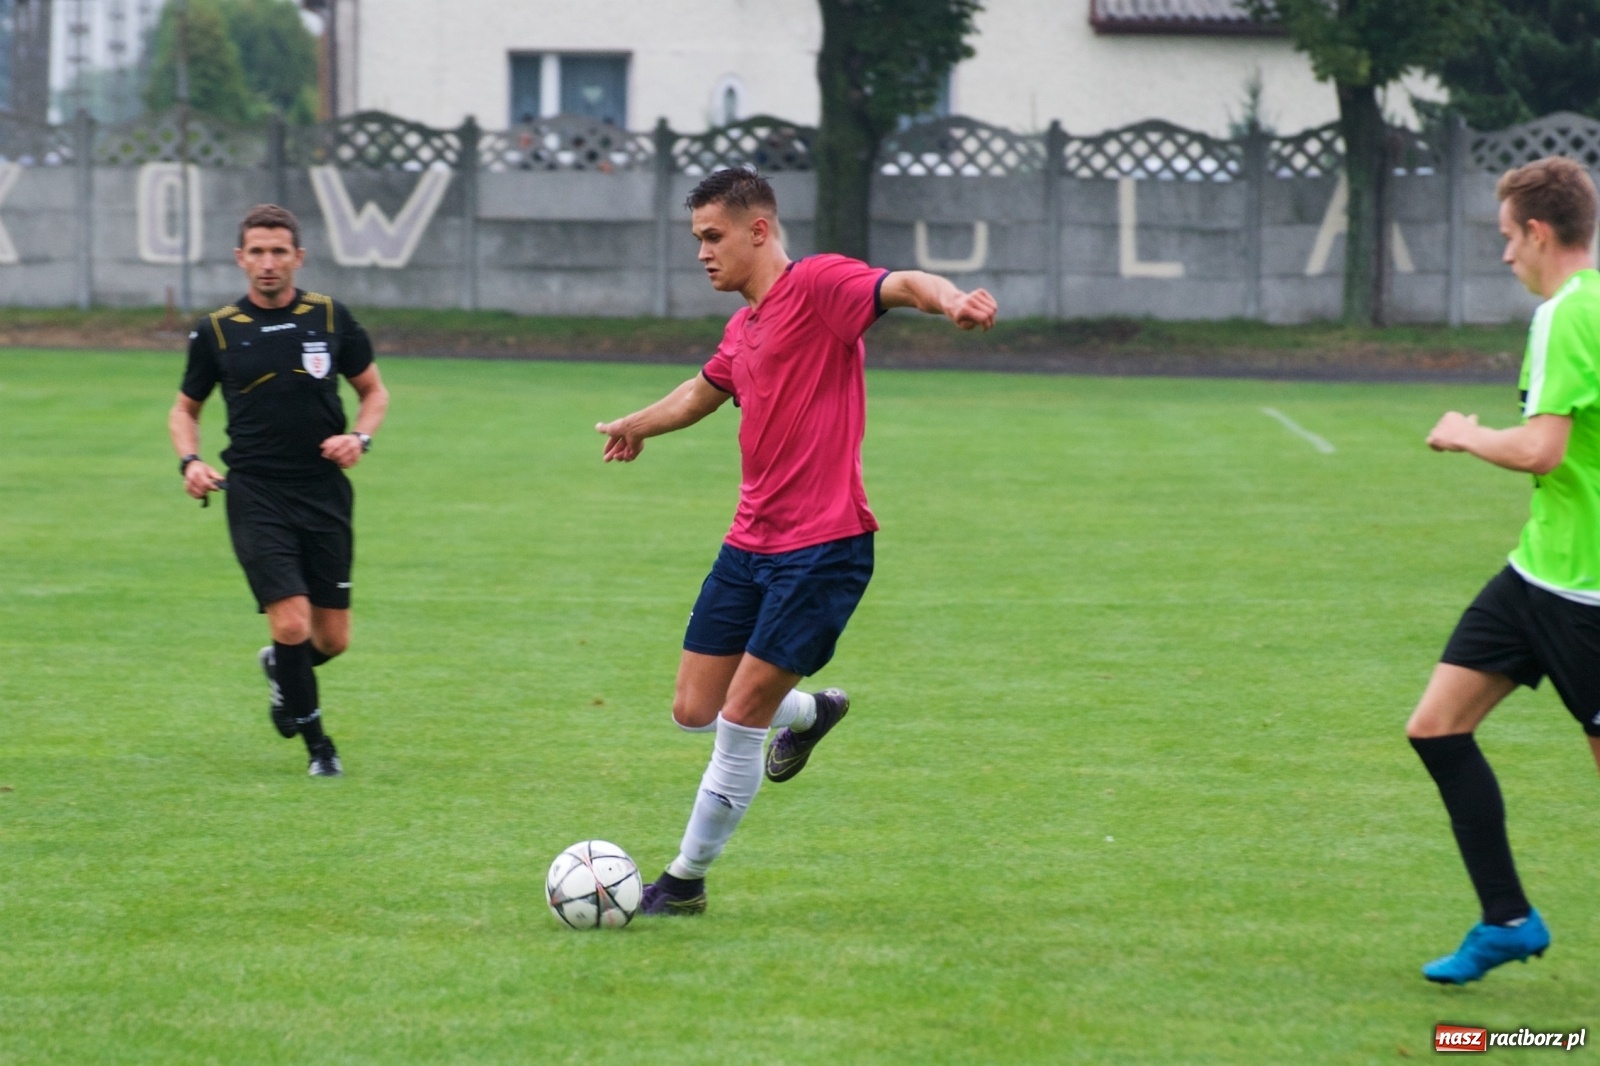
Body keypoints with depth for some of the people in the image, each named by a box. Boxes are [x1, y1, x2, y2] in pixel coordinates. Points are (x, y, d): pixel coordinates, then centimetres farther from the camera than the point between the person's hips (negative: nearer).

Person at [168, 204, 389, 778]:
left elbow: (373, 390, 14)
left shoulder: (331, 318, 2)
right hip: (256, 494, -2)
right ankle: (316, 743, 5)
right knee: (292, 624, -15)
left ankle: (280, 668, 40)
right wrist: (190, 460, -6)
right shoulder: (216, 331, 0)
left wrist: (360, 438, -6)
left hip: (324, 493, 2)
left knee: (333, 639, 5)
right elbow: (185, 409, 13)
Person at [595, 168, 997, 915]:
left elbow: (900, 286, -29)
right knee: (694, 711, 9)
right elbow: (703, 391, 38)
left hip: (823, 546, -8)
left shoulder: (816, 286, -10)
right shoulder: (742, 329, 16)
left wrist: (947, 299, -53)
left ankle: (687, 881, 7)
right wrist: (636, 426, 56)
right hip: (750, 544, 8)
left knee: (740, 718, -7)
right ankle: (809, 713, 38)